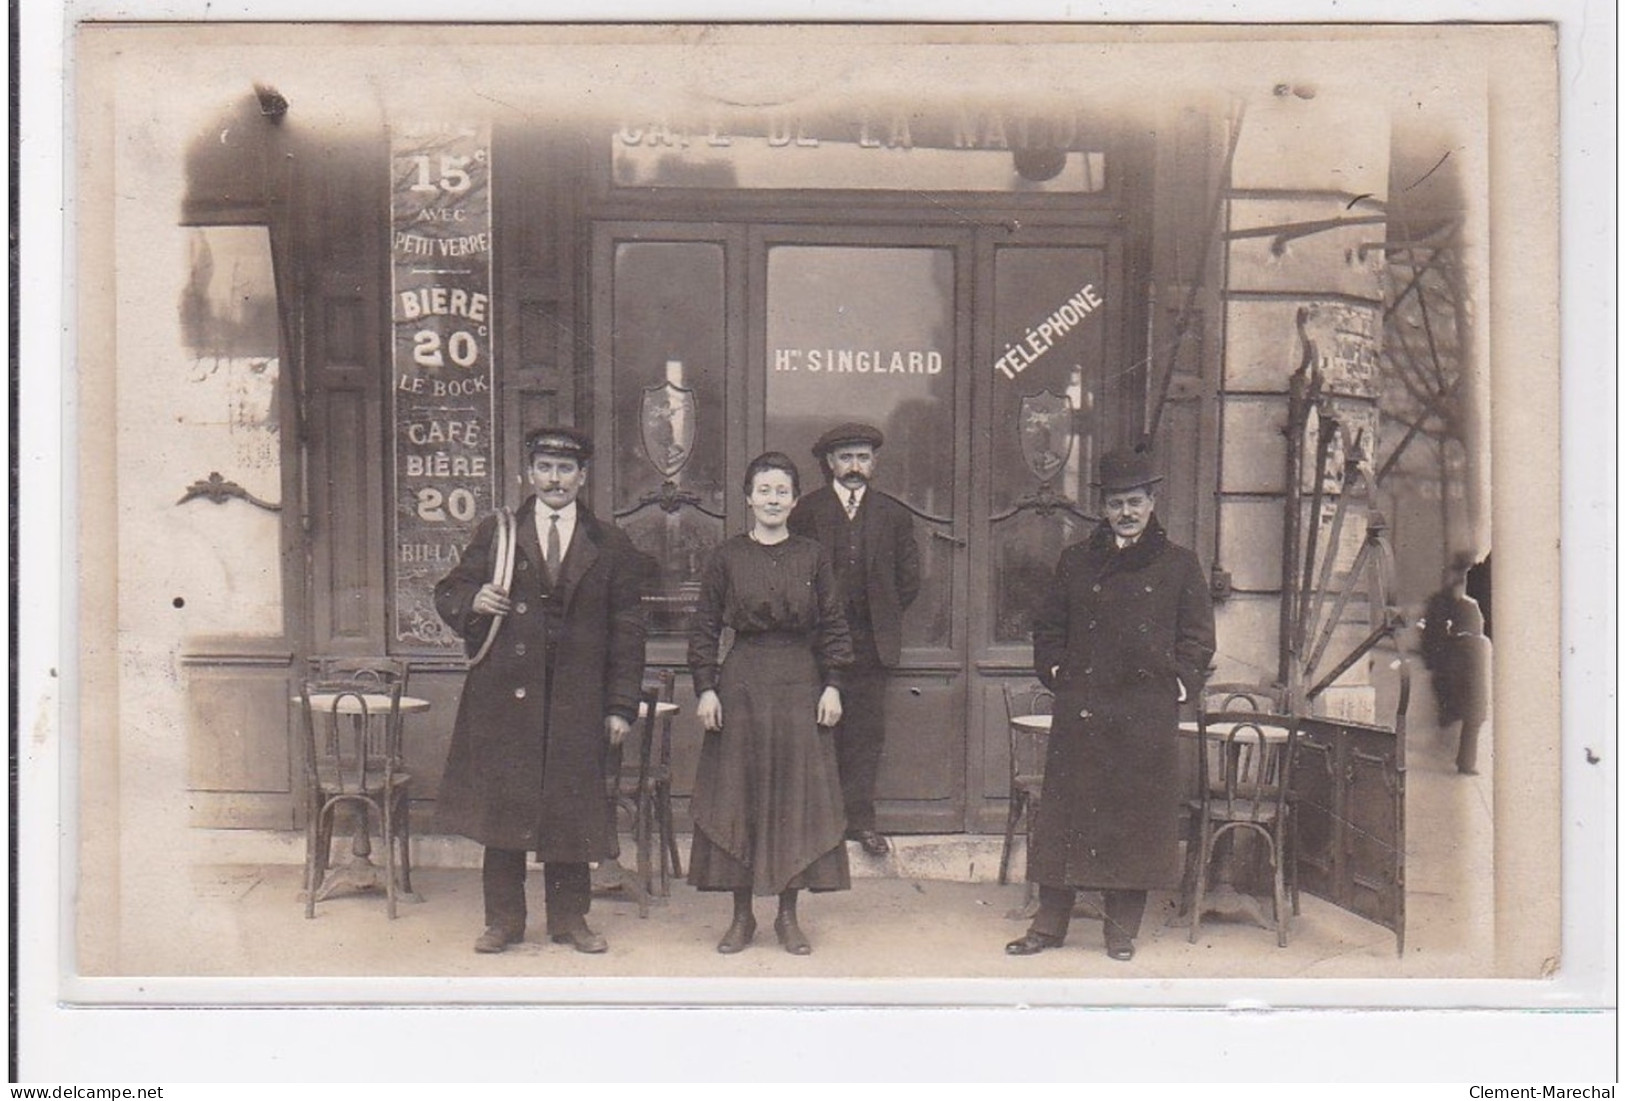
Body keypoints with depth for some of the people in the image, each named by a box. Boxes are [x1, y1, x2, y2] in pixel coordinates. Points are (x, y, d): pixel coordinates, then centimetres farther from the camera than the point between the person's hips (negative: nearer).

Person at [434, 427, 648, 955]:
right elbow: (448, 594, 13)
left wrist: (621, 706, 0)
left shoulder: (610, 545, 7)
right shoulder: (495, 533, 9)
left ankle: (569, 917, 19)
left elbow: (626, 630, 6)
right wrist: (474, 602, -12)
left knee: (570, 808, 6)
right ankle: (503, 918, 16)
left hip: (577, 701, 0)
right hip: (503, 696, 0)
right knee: (501, 805, 4)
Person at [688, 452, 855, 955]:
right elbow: (704, 629, 3)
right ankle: (741, 915, 14)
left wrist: (832, 686, -2)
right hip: (741, 684, 0)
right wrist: (705, 689, -5)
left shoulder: (812, 558, 5)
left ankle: (788, 915, 13)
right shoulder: (726, 558, 3)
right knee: (737, 795, 3)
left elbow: (834, 627, 6)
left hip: (800, 686, 1)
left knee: (798, 796, 2)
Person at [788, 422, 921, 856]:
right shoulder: (806, 511, 3)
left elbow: (909, 579, 13)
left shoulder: (893, 515, 9)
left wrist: (884, 619, 9)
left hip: (871, 642, 2)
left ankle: (860, 819, 10)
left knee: (867, 735, 3)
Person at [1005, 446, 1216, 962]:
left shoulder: (1179, 565, 7)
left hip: (1147, 714, -1)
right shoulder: (1076, 561, 12)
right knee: (1066, 811, 2)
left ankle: (1123, 928, 13)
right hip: (1080, 711, 1)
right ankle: (1049, 924, 11)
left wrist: (1177, 684, -2)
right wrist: (1057, 673, 5)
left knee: (1138, 816, 2)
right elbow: (1048, 625, 17)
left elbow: (1198, 638, 8)